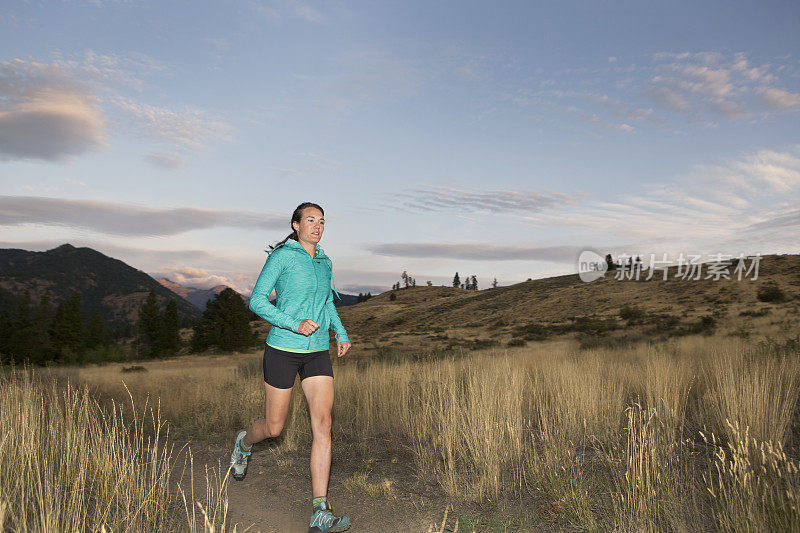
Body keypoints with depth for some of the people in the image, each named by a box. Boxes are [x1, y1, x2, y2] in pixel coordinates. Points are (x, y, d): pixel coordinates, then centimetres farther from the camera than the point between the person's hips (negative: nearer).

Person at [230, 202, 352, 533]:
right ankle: (245, 442, 47)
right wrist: (296, 325, -22)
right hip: (283, 349, -4)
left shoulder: (325, 263, 11)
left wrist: (341, 333, 11)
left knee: (322, 423, -12)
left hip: (317, 353, 4)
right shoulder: (281, 256, -6)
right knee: (274, 428, 8)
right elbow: (257, 301, -10)